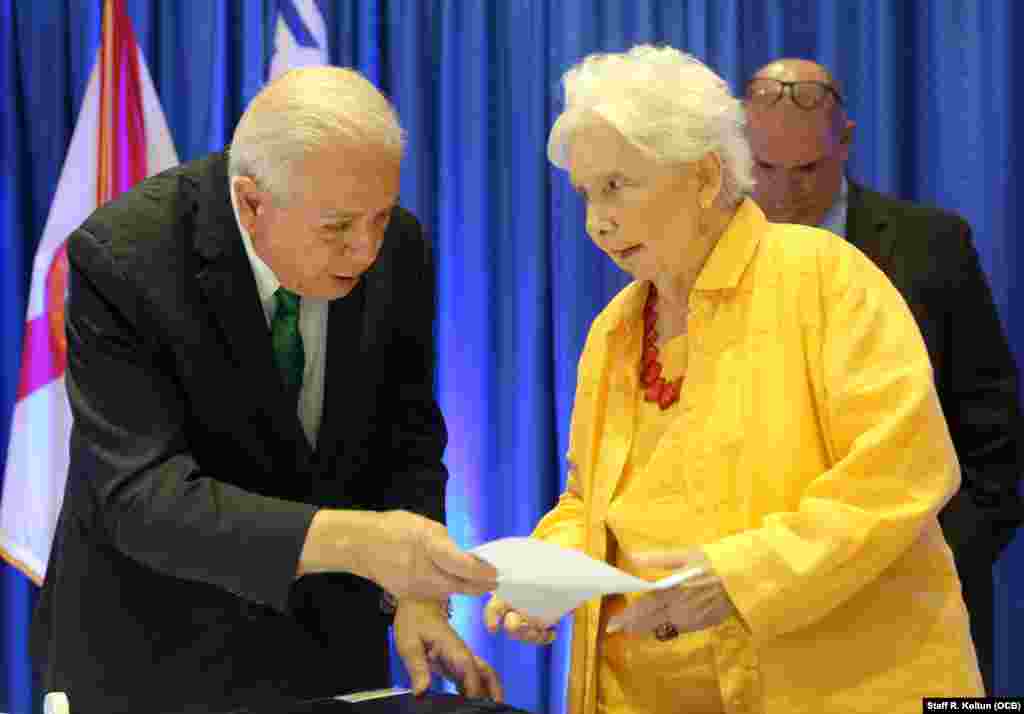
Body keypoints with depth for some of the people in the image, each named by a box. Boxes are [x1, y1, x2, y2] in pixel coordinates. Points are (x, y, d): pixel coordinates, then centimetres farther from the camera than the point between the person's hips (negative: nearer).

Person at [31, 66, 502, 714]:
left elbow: (406, 435, 0)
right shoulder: (120, 257, -25)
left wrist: (414, 596, -16)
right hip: (155, 656, -4)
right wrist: (349, 541, -43)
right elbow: (141, 496, -31)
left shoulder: (397, 246, -11)